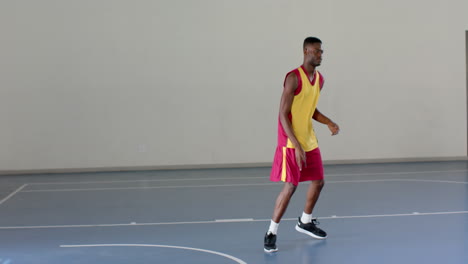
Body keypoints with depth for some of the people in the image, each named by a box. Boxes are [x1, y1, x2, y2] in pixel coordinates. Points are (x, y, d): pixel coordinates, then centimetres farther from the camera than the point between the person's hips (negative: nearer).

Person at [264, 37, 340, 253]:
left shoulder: (319, 79, 8)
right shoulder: (294, 78, -18)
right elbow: (283, 115, -20)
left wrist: (329, 123, 2)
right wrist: (296, 145, -25)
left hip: (310, 141, 8)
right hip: (291, 142, -8)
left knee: (318, 181, 15)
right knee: (290, 186, -11)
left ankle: (305, 222, 35)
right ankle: (271, 232, 1)